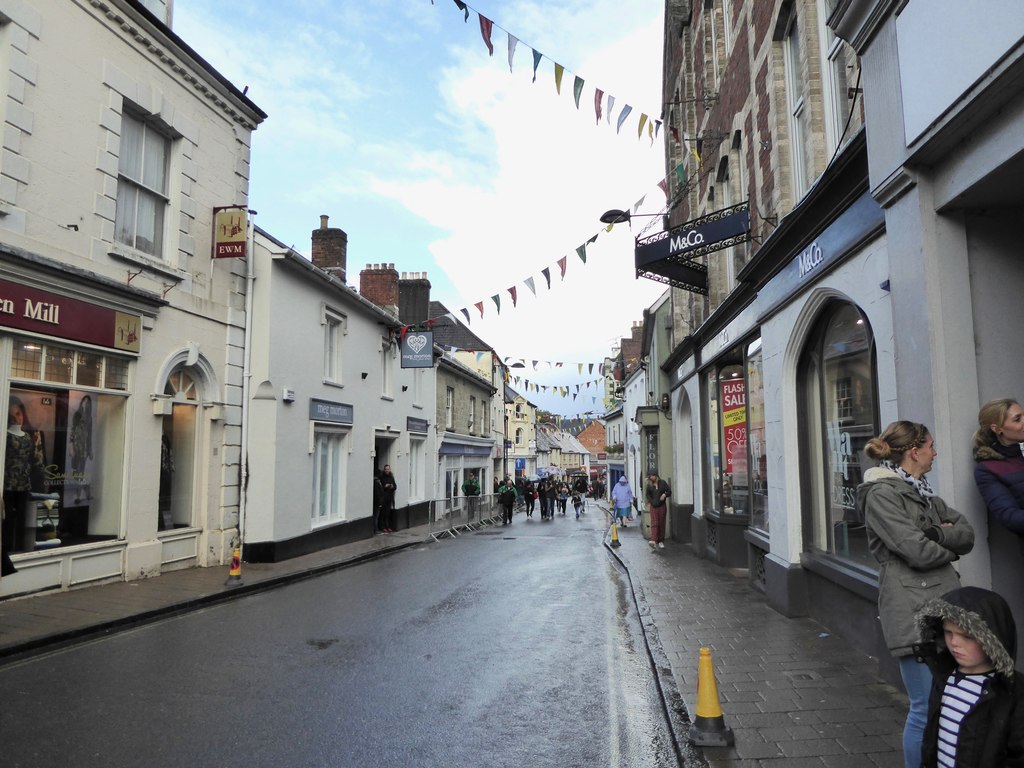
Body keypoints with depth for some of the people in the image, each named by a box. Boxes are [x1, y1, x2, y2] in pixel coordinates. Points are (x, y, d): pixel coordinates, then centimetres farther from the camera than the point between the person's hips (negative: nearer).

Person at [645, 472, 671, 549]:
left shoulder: (663, 483, 1)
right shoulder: (649, 485, 3)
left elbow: (669, 491, 5)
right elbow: (647, 494, 15)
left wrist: (664, 495, -14)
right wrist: (650, 501, 2)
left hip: (662, 506, 1)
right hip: (653, 506, -1)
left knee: (661, 524, 5)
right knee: (654, 523, -13)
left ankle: (661, 541, 14)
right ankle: (653, 540, -24)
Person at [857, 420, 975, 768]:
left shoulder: (921, 492, 18)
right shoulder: (881, 494, -10)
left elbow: (967, 534, 9)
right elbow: (919, 552, -16)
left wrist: (935, 534, -10)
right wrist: (950, 547, 3)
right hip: (914, 610, -8)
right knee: (927, 709, -2)